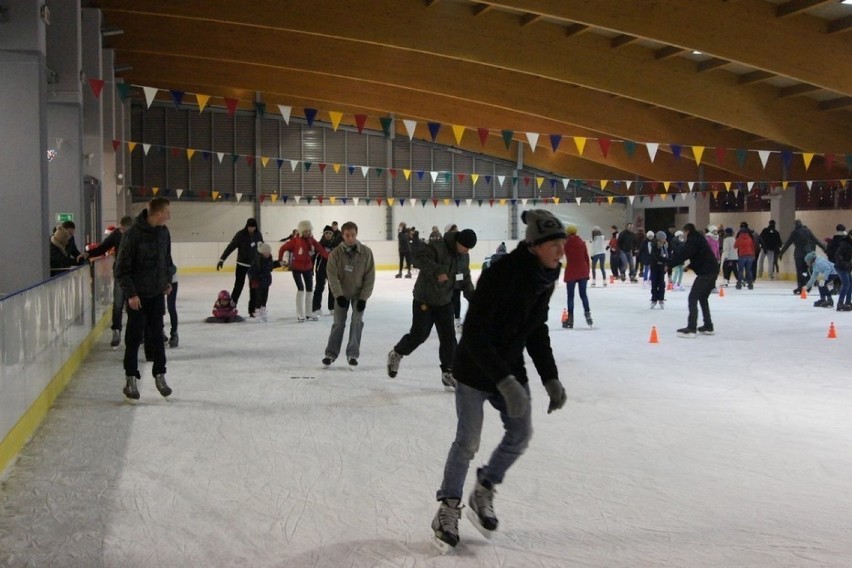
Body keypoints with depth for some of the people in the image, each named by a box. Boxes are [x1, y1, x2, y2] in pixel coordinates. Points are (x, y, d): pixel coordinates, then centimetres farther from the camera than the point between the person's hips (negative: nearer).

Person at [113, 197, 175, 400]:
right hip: (137, 295, -5)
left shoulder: (163, 232, 2)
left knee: (157, 335, 10)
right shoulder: (134, 234, -18)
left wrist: (168, 280, 10)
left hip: (157, 293, 5)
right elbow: (121, 267, -15)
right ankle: (131, 379, 13)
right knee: (134, 337, 3)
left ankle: (160, 375, 19)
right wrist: (130, 293, -16)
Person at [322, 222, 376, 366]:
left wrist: (363, 297, -14)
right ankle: (331, 353, 16)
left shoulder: (366, 252, -15)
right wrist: (338, 295, -24)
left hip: (359, 294, 0)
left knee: (357, 322, -5)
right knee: (338, 323, 4)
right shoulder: (336, 253, -16)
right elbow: (333, 276, -15)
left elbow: (370, 276, -11)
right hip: (341, 294, 0)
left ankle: (352, 354, 6)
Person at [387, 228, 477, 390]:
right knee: (418, 335, -2)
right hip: (424, 300, -6)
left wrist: (473, 297, 6)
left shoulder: (462, 258, 4)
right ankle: (396, 354, 25)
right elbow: (421, 259, -34)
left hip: (445, 302, 6)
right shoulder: (437, 247, -20)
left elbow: (465, 280, 16)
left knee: (448, 337, 0)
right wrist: (438, 270, -44)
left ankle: (448, 372, 9)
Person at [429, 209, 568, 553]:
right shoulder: (501, 274, -28)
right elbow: (474, 333, -29)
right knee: (468, 442, -3)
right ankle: (448, 509, 17)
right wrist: (504, 381, -33)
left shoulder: (545, 279, -4)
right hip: (475, 368, -7)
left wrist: (551, 379, 3)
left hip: (511, 367, 7)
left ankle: (483, 495, 27)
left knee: (521, 435, 7)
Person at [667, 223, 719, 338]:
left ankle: (691, 328, -13)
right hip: (713, 270, 10)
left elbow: (682, 254, -18)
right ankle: (708, 326, 23)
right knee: (703, 298, 21)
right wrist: (690, 266, 19)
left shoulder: (692, 240, -10)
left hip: (705, 272, -10)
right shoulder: (699, 239, 21)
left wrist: (669, 264, -13)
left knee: (693, 298, -8)